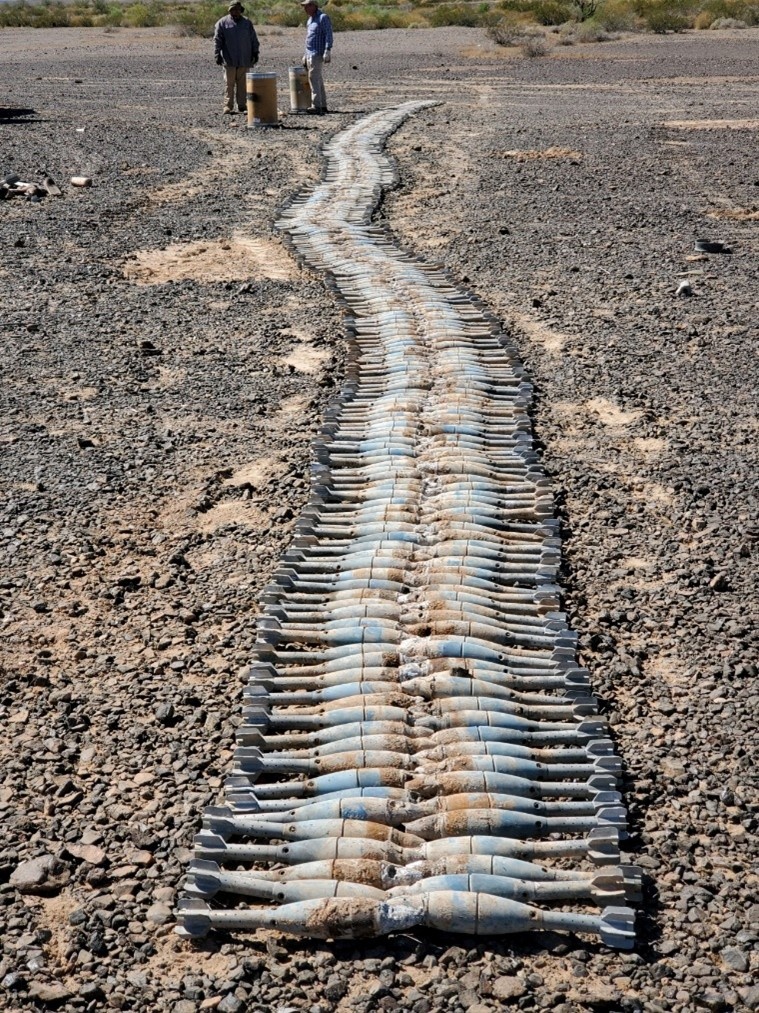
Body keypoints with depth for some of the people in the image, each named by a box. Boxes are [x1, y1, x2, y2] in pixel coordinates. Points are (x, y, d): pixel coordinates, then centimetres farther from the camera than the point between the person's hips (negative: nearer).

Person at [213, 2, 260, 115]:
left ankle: (242, 105, 11)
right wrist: (217, 54, -8)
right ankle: (228, 107, -1)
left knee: (242, 84, 4)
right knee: (229, 84, -3)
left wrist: (255, 52, 7)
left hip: (244, 60, 3)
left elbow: (254, 39, 15)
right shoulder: (222, 23, 3)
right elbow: (217, 40, -1)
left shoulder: (247, 23, 12)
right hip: (229, 60, -3)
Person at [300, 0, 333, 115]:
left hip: (317, 54, -9)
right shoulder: (310, 19, 18)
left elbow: (328, 35, -15)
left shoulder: (323, 18, -9)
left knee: (314, 79, -17)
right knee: (318, 80, 10)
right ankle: (323, 106, 14)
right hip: (310, 54, 9)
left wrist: (328, 51, -24)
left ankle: (316, 106, -22)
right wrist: (306, 55, 24)